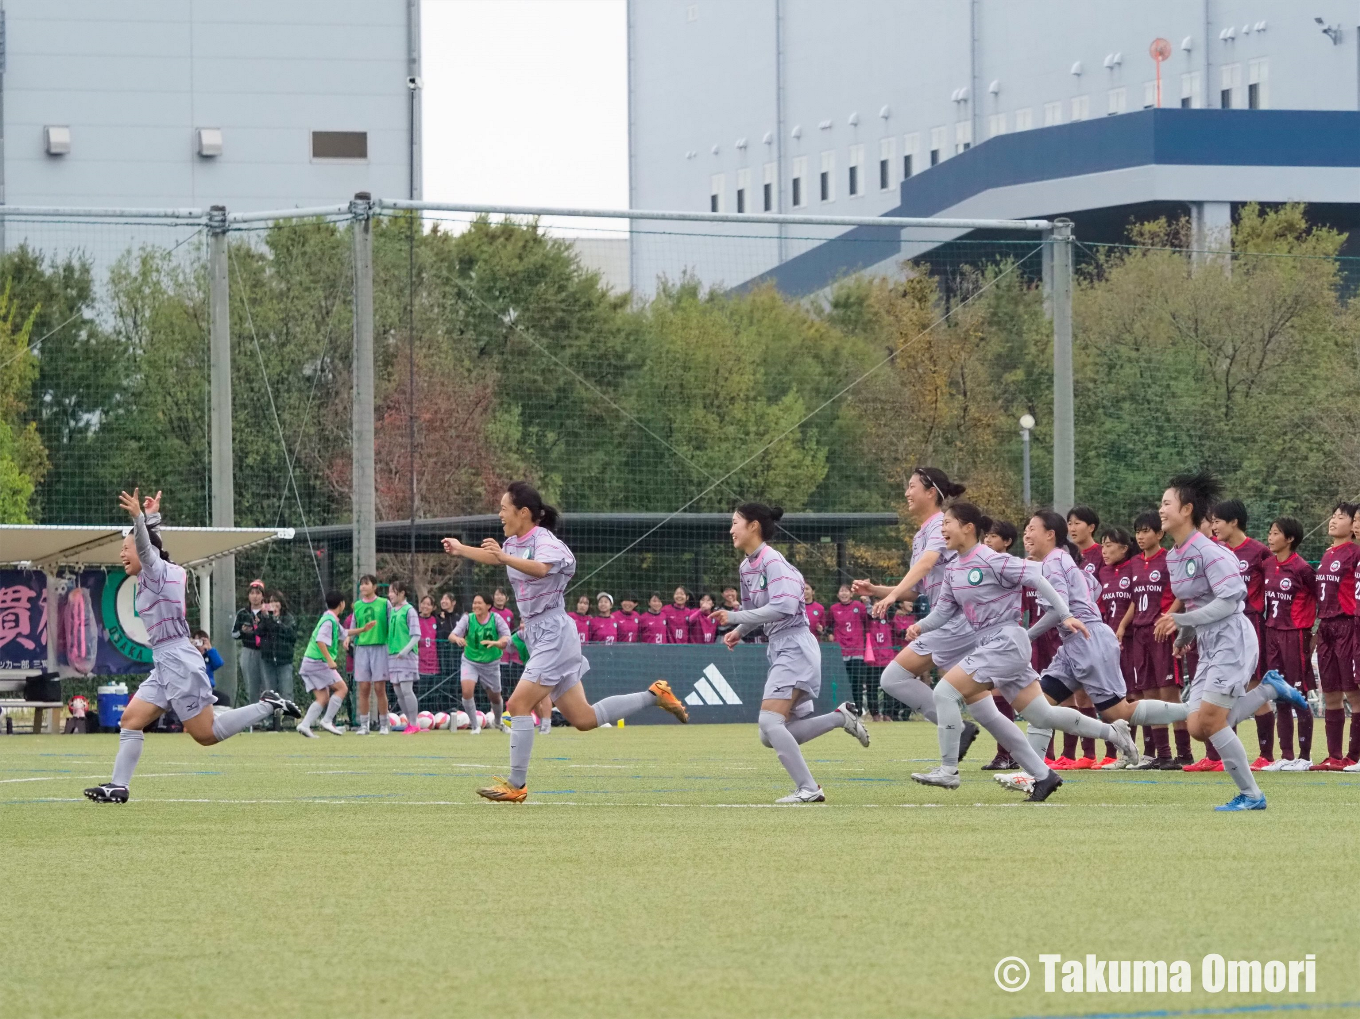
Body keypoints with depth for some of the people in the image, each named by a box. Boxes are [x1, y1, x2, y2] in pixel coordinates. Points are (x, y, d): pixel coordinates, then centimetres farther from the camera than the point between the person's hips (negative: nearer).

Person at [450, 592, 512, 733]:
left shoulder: (496, 619, -14)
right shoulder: (468, 619, -13)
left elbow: (506, 640, -24)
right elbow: (453, 635, -24)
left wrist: (495, 643, -46)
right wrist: (457, 638, -49)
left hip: (491, 663, 1)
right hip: (470, 662, -1)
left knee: (495, 697, 13)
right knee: (467, 690, -23)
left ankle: (499, 722, 44)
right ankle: (474, 725, -6)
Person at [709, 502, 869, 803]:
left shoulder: (772, 561, -14)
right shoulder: (746, 566, 14)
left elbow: (782, 607, -25)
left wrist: (734, 617, -21)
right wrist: (738, 632, 5)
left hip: (794, 647, -10)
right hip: (779, 650, 10)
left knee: (770, 723, -19)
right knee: (771, 738, 7)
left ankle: (809, 789, -16)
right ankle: (841, 717, 13)